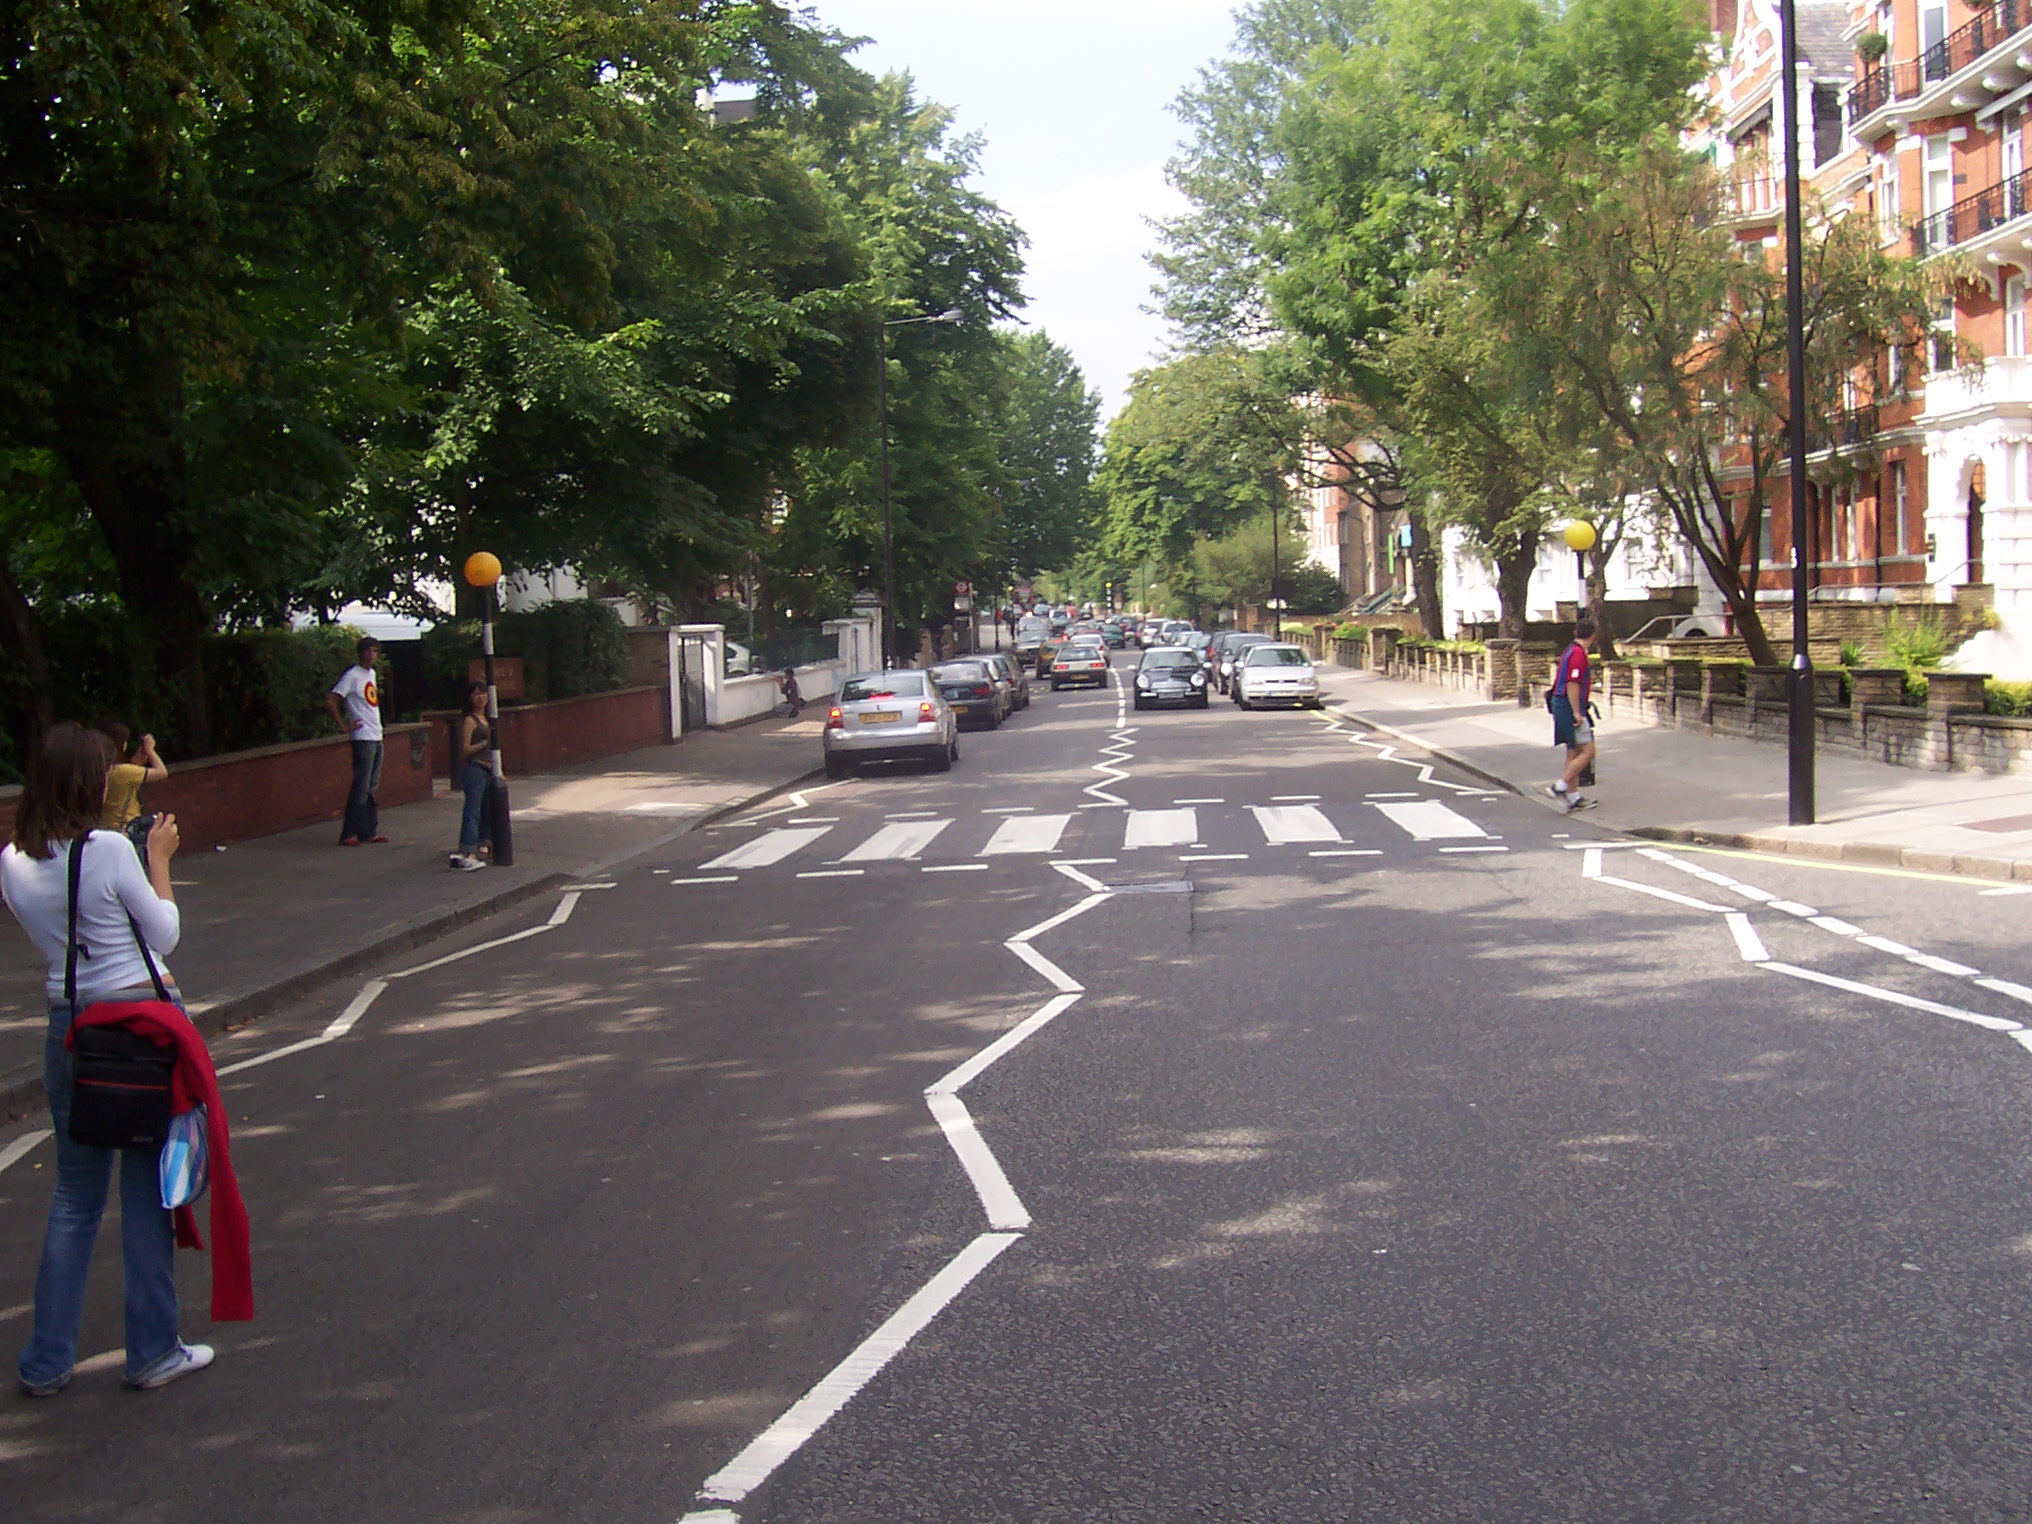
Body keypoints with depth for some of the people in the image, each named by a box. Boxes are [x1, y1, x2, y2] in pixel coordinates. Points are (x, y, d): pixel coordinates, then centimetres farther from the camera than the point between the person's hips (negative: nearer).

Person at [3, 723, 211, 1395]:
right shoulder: (109, 850, -16)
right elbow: (164, 935, -6)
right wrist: (158, 859, 5)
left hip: (69, 1030, 5)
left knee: (75, 1197, 16)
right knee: (147, 1189, 6)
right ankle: (153, 1352, 14)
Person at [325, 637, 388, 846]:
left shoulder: (372, 673, 15)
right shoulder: (353, 675, -11)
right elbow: (330, 702, -17)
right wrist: (344, 726, -15)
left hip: (377, 738, 8)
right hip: (363, 738, -8)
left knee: (372, 788, 11)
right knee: (361, 788, -9)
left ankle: (369, 831, 15)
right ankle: (348, 834, -5)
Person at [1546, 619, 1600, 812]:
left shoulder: (1570, 651, 16)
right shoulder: (1579, 653, -15)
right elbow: (1572, 684, -21)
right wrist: (1577, 712, -22)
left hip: (1562, 706, 10)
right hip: (1570, 708, -10)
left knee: (1574, 753, 12)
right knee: (1588, 751, -9)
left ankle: (1574, 798, 14)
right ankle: (1559, 787, -12)